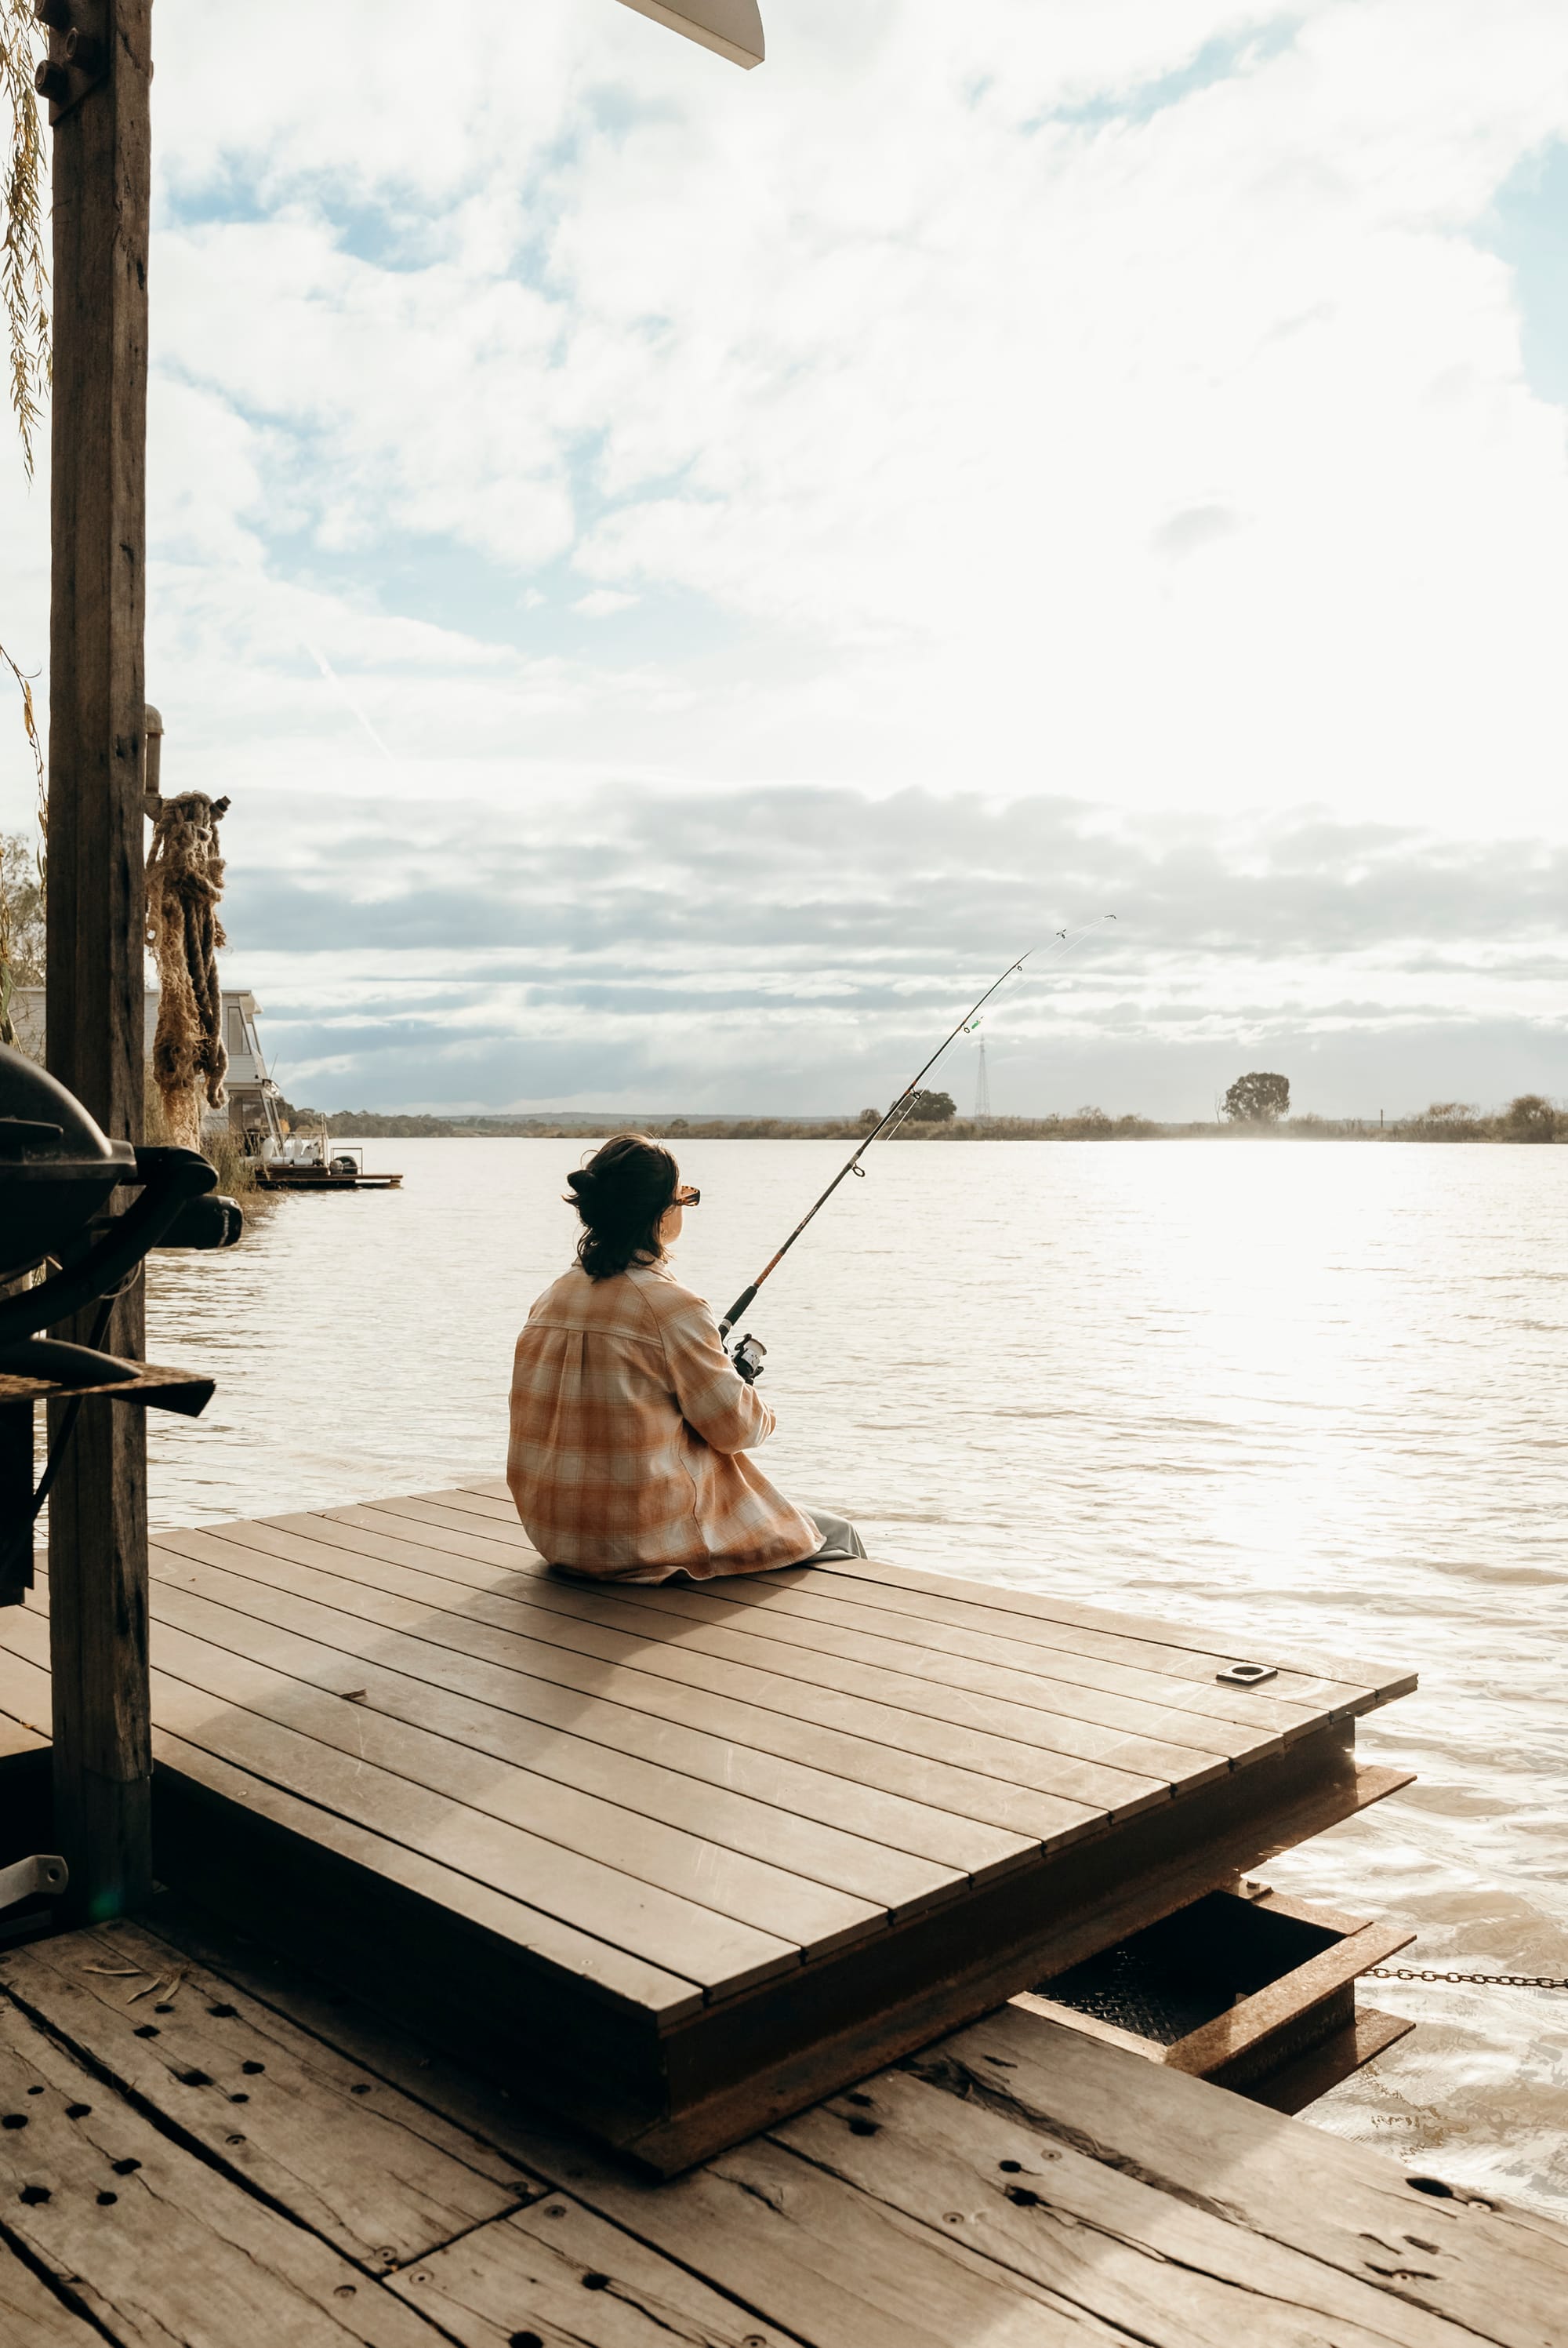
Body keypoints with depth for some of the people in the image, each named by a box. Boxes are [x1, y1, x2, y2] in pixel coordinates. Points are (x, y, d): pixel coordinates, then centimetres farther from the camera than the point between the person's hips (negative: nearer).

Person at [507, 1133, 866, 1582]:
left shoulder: (550, 1299, 3)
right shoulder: (672, 1307, -19)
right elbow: (735, 1427, -12)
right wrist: (763, 1414, 10)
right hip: (650, 1541, -8)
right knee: (837, 1537, 11)